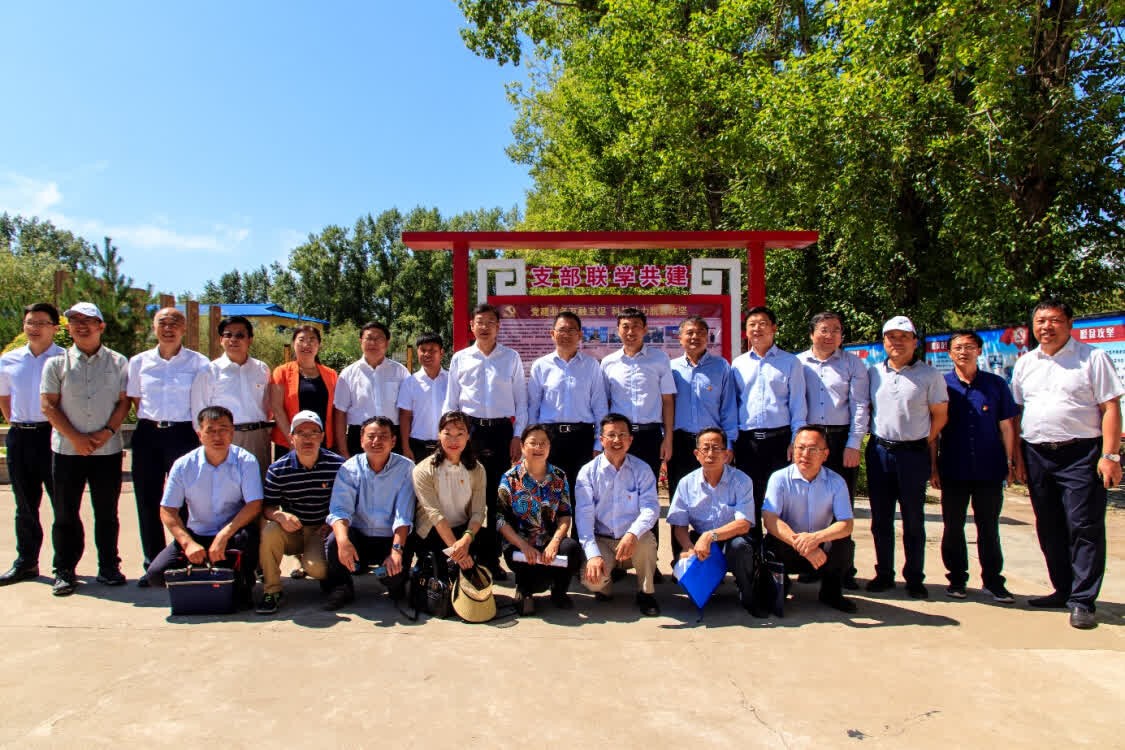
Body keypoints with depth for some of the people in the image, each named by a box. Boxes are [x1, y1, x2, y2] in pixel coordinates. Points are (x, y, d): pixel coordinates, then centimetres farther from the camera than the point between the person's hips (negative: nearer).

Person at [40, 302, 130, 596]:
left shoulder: (118, 363, 5)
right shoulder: (56, 363, 5)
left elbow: (124, 402, 2)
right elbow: (48, 406, 0)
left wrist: (107, 432, -12)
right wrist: (75, 438, -10)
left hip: (108, 449, 0)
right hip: (67, 449, 0)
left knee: (107, 513, 7)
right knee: (65, 514, 6)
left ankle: (108, 568, 18)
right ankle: (64, 571, 16)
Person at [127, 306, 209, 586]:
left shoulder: (198, 362, -1)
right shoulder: (139, 362, 7)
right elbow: (135, 400, 16)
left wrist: (200, 435, -2)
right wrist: (151, 422, 8)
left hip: (183, 434, -3)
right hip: (148, 435, 3)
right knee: (147, 501, 7)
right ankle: (153, 565, 20)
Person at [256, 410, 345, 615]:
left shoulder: (338, 465, -8)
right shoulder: (278, 469, -5)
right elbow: (267, 506, -3)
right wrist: (280, 516, -25)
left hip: (321, 531, -2)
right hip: (291, 531, 2)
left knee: (316, 568, -28)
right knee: (270, 530, -31)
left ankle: (305, 561, 14)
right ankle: (271, 591, -12)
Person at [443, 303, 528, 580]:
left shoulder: (511, 358, 6)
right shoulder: (460, 358, 8)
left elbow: (521, 399, 6)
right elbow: (450, 401, 9)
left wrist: (517, 436, -1)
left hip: (501, 430, 0)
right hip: (469, 429, 1)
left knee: (497, 496, 3)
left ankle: (492, 559, 14)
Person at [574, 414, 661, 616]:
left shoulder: (642, 469, -2)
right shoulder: (588, 472, -4)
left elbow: (651, 507, -14)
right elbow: (583, 514, -12)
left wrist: (632, 534, -35)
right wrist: (592, 554, -25)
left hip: (633, 541, 1)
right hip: (601, 541, -1)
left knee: (645, 539, -32)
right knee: (592, 580, -27)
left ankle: (645, 593, -4)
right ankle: (606, 584, 13)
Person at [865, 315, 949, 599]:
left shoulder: (930, 375, -2)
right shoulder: (873, 373, 7)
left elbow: (940, 415, 2)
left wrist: (922, 442, 0)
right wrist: (876, 438, 5)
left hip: (913, 453, -3)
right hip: (879, 451, 3)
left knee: (913, 519, 5)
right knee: (881, 518, 9)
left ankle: (914, 578, 17)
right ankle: (884, 573, 21)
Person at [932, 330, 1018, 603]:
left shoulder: (996, 384, 4)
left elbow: (1006, 426, 7)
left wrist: (1010, 463, 3)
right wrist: (933, 467, 0)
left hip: (989, 469, 0)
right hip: (953, 470, 0)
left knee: (989, 527, 8)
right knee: (953, 526, 8)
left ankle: (993, 581, 20)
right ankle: (957, 578, 20)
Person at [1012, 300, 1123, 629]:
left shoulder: (1092, 358, -1)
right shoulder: (1025, 363, 12)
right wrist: (1017, 455, 8)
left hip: (1080, 454, -5)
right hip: (1037, 454, 5)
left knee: (1084, 528, -4)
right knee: (1049, 528, 12)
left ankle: (1082, 601, 3)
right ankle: (1063, 590, 25)